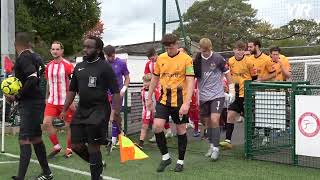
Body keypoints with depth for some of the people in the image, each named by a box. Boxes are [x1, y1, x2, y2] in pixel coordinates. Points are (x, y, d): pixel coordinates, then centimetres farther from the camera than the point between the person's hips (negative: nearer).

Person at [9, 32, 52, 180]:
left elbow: (32, 79, -26)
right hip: (36, 101, 9)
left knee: (24, 140, -12)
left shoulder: (23, 58, -15)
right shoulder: (34, 57, 12)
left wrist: (17, 97, -19)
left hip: (30, 103, -9)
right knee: (35, 138, 16)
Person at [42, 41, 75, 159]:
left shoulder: (67, 65, -10)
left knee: (68, 126, 4)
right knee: (46, 123, -4)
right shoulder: (48, 66, 8)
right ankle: (56, 146, 12)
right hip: (52, 101, 5)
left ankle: (69, 149, 20)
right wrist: (47, 98, 17)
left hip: (65, 102, -5)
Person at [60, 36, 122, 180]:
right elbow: (72, 90, 18)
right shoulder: (79, 67, 10)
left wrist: (117, 114, -17)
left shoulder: (105, 67, -7)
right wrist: (64, 110, 14)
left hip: (98, 110, -6)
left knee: (93, 147, -3)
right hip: (81, 110, 6)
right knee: (76, 145, 7)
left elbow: (115, 92, -10)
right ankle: (97, 164, 31)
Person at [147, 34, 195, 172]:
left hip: (180, 101, -3)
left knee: (181, 130, 6)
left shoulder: (186, 59, -9)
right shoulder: (161, 58, 5)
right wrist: (149, 97, 14)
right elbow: (155, 78, 16)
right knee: (157, 126, -10)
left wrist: (186, 103, -23)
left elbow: (190, 82, -14)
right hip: (164, 99, 4)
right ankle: (165, 157, 9)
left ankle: (180, 161, 21)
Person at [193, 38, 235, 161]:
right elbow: (194, 77, 9)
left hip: (217, 95, -3)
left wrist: (231, 91, 2)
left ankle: (216, 148, -6)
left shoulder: (218, 58, -7)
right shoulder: (197, 60, -1)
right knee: (208, 122, 10)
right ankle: (211, 145, 25)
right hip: (203, 96, 4)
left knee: (214, 120, -14)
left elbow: (227, 73, 2)